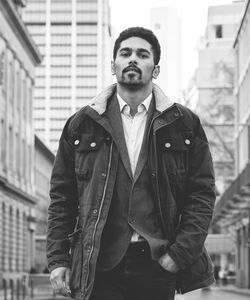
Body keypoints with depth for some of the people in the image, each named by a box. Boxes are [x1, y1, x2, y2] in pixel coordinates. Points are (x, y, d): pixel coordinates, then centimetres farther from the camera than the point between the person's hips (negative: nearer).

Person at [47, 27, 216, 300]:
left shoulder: (184, 124, 8)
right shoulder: (82, 124, 10)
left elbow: (202, 193, 4)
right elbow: (62, 197, 9)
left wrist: (180, 254, -6)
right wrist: (57, 260, 0)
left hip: (159, 265, 1)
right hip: (99, 266, 0)